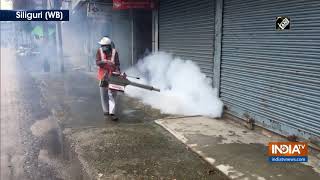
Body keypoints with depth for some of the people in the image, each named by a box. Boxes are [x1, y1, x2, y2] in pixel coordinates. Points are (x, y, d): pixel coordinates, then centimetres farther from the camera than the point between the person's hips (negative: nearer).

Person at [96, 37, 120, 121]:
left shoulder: (114, 52, -10)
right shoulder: (99, 51, -5)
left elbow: (117, 64, -13)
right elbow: (97, 62, -14)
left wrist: (118, 73, -30)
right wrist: (107, 62, -31)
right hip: (103, 76, 2)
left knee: (112, 95, -2)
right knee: (104, 96, 10)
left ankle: (112, 113, 0)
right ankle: (106, 112, 23)